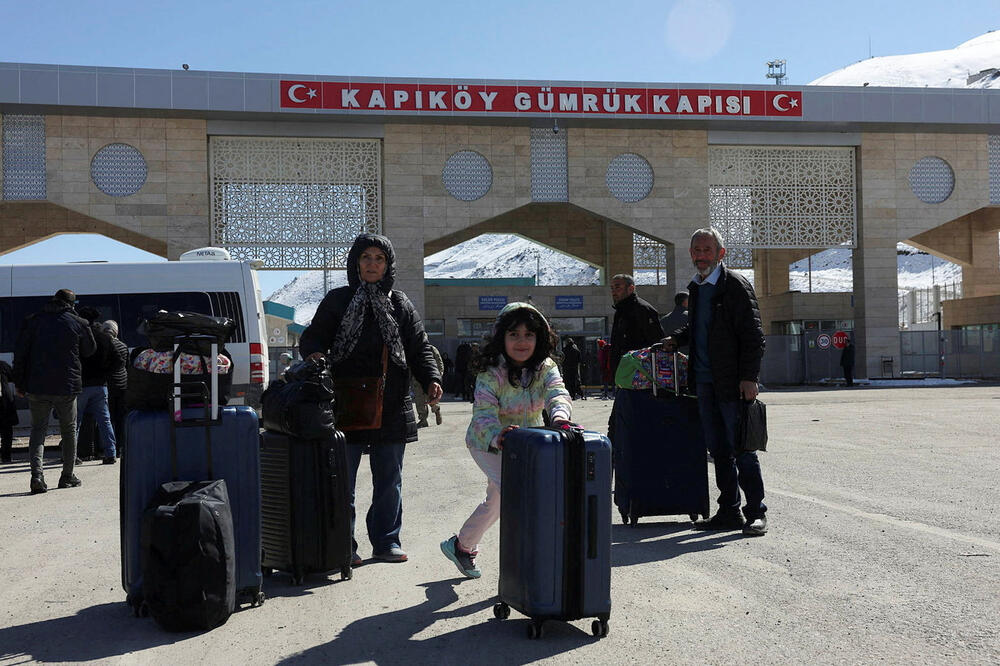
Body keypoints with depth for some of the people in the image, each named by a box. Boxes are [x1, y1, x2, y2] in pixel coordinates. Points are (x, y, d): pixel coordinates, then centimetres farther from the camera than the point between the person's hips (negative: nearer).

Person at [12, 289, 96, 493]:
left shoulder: (32, 321, 3)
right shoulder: (78, 323, -1)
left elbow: (20, 353, 2)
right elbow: (89, 350, 11)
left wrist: (19, 383, 8)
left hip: (36, 386, 1)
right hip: (67, 386, -1)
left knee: (38, 429, 8)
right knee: (69, 430, 14)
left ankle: (37, 474, -11)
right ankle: (67, 476, 19)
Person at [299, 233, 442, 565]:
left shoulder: (400, 304, 11)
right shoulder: (337, 301, 7)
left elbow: (420, 348, 10)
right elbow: (312, 337, 6)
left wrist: (432, 380, -6)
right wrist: (315, 354, -17)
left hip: (391, 408, 2)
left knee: (389, 479, 10)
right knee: (343, 479, 1)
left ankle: (386, 541, 21)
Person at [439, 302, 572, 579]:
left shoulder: (545, 368, -15)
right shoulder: (491, 373, -26)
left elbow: (558, 393, -33)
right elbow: (483, 413, -36)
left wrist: (559, 416, -57)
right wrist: (497, 436, -59)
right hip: (488, 443, -5)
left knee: (496, 499, 20)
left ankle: (460, 546, 44)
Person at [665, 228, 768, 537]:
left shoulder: (735, 285, -8)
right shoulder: (695, 288, 15)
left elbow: (753, 336, -12)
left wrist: (749, 378, -18)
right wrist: (676, 339, 12)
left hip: (732, 383, -8)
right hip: (704, 382, 8)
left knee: (742, 449, -3)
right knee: (718, 449, 12)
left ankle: (756, 512, 6)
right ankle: (729, 512, 19)